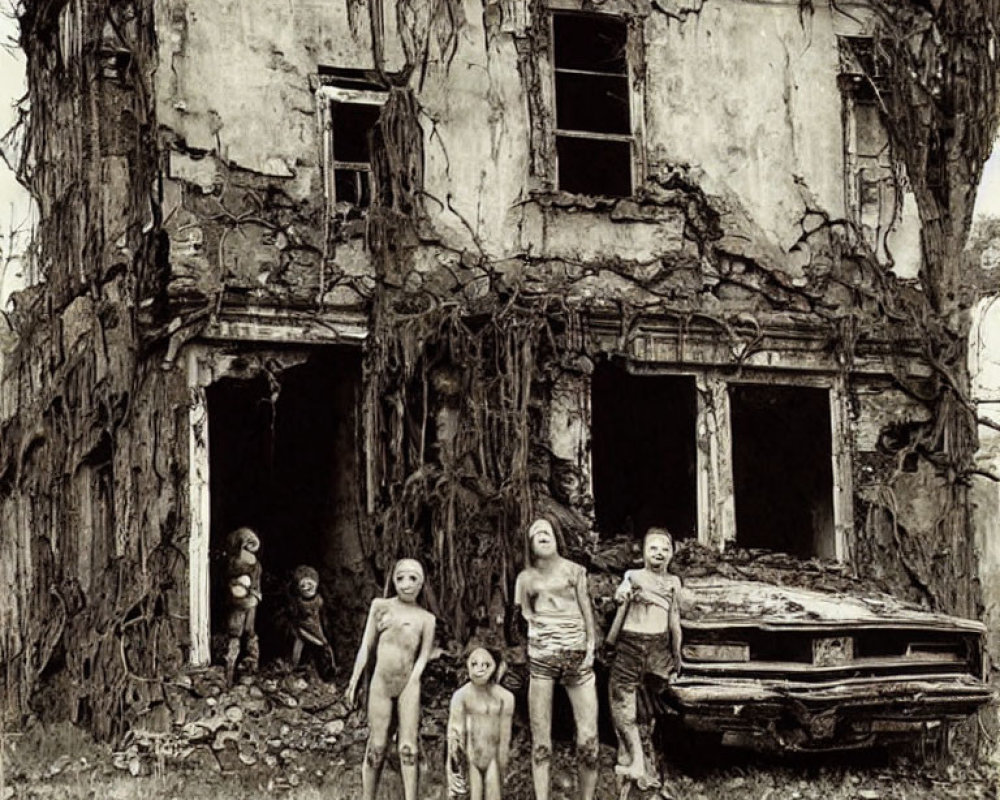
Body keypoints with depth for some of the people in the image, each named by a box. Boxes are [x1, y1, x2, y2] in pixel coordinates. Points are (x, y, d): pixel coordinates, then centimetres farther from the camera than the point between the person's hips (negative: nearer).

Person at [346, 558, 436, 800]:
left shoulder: (426, 619, 9)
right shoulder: (380, 606, 11)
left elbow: (423, 657, 5)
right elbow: (366, 646, 12)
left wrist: (412, 682, -9)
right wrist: (354, 682, 9)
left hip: (408, 685, 0)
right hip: (381, 683, 0)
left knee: (408, 747, -5)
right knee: (377, 746, 0)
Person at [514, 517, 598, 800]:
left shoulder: (573, 570, 9)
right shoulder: (526, 578, 12)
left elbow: (587, 611, 8)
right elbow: (526, 615, 13)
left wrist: (590, 646, -3)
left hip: (578, 655, 0)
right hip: (542, 655, 0)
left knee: (588, 738, -7)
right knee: (541, 740, -2)